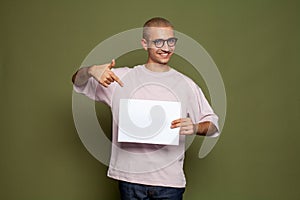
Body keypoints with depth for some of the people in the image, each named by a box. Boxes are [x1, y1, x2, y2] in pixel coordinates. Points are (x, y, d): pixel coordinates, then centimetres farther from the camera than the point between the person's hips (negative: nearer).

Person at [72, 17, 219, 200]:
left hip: (170, 180, 0)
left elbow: (213, 125, 8)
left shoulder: (187, 85, 4)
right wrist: (91, 70, -16)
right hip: (130, 177, 0)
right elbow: (78, 82, 7)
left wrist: (195, 128, -15)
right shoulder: (122, 77, 3)